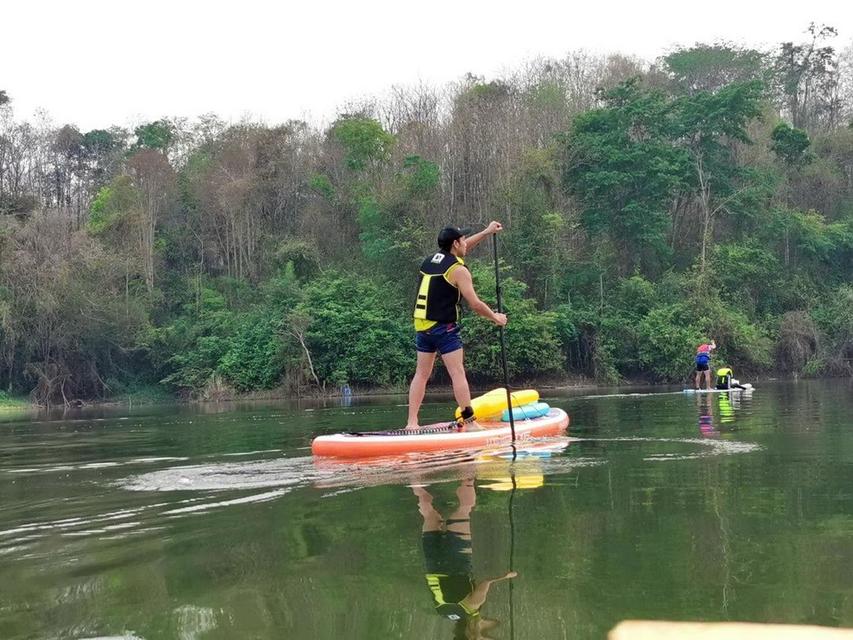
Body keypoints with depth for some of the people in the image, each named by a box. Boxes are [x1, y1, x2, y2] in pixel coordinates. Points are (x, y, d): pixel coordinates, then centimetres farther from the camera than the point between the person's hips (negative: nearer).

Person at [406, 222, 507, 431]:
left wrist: (487, 232, 35)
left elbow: (461, 249, 30)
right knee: (458, 373, -6)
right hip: (444, 327, -8)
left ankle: (412, 422, 8)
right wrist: (495, 317, 5)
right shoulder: (458, 270, -10)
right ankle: (469, 422, -7)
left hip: (422, 326, 8)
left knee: (421, 374, 10)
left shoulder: (430, 260, 13)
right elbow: (475, 304, -12)